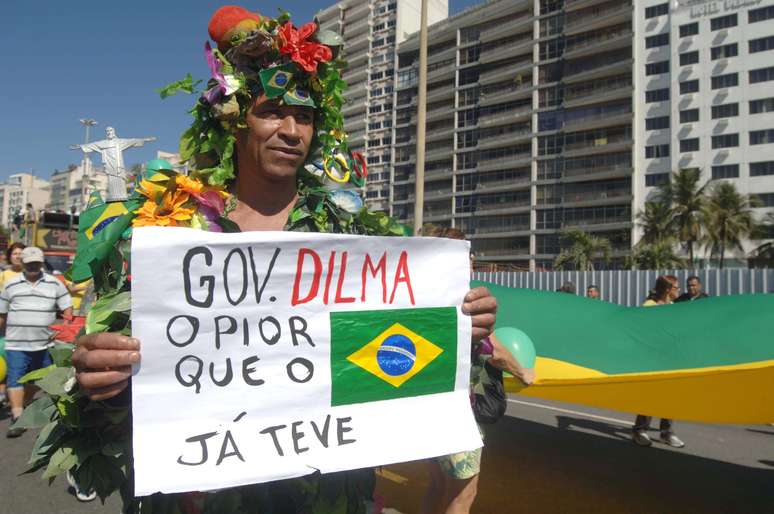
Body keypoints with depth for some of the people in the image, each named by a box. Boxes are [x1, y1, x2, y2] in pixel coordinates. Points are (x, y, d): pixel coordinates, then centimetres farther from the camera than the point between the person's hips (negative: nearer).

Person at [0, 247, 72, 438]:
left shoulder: (54, 284, 5)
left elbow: (67, 309, 4)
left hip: (44, 343, 1)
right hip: (16, 343, 0)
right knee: (15, 378, -7)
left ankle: (22, 406, 33)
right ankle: (17, 418, -7)